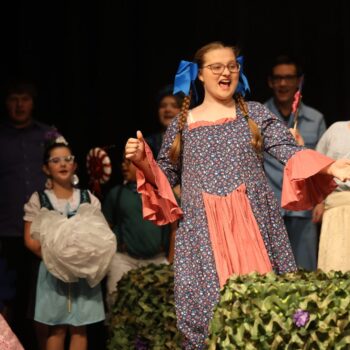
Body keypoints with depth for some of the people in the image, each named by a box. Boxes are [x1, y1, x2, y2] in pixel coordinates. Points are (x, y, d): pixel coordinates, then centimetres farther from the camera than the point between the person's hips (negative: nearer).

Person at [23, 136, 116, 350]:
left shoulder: (89, 199, 7)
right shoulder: (39, 200, 2)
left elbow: (102, 235, 6)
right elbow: (30, 239, -1)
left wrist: (89, 255, -11)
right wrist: (53, 256, -13)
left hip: (84, 271, 1)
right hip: (54, 271, -1)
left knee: (80, 328, 2)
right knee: (57, 328, -1)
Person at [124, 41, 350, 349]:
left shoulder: (256, 114, 9)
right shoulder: (181, 125, 12)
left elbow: (291, 152, -1)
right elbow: (166, 178, 14)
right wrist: (143, 162, -6)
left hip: (254, 222, 0)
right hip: (202, 230, 0)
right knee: (205, 303, -5)